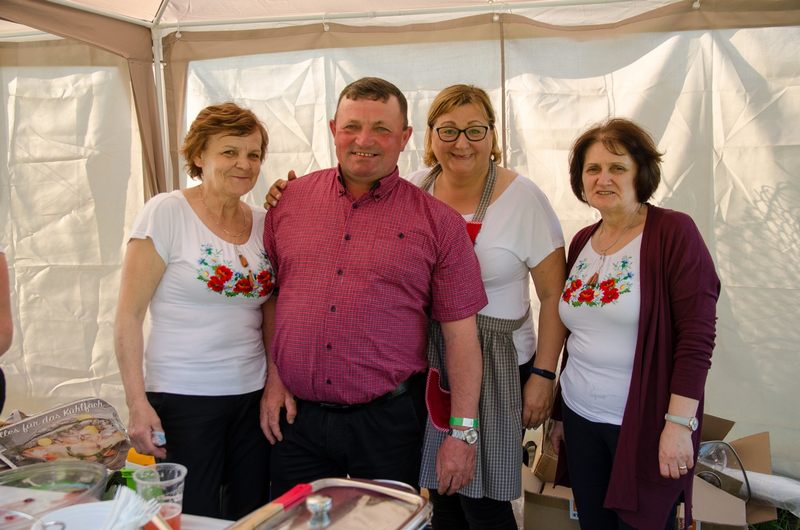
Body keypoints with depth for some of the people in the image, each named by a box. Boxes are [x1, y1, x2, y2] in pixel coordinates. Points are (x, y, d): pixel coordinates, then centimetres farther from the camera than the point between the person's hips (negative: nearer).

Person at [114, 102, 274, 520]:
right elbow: (129, 315, -9)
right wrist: (137, 402, -13)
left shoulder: (263, 221, 6)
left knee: (252, 515, 12)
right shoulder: (166, 212, -8)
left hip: (253, 396, 5)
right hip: (183, 398, -5)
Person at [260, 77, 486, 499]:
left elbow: (460, 332, -4)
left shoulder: (437, 222, -4)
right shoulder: (291, 199, 3)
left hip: (387, 419, -2)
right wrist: (273, 376, 4)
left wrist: (462, 433, -7)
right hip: (295, 414, 2)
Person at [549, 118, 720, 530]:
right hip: (581, 420, 6)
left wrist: (679, 423, -19)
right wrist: (560, 412, 17)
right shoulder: (582, 242, 8)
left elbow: (697, 337, -14)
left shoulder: (673, 232, -10)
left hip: (644, 426, -6)